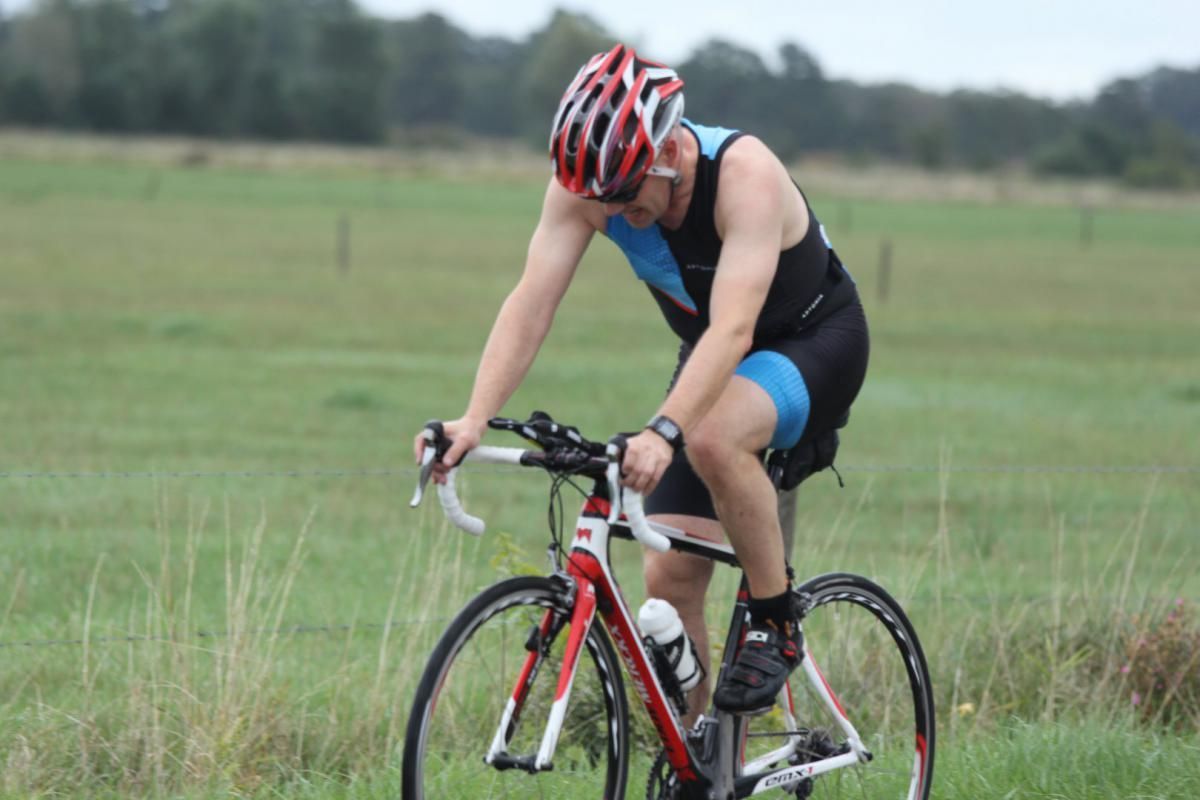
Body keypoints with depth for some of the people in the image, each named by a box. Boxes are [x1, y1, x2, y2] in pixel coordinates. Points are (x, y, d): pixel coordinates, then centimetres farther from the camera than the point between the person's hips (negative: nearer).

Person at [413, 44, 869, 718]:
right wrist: (475, 419, -39)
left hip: (815, 340, -6)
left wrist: (664, 432, -58)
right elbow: (532, 303, -25)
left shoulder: (745, 174, -35)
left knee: (711, 436, -37)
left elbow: (734, 328, -45)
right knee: (670, 576, -5)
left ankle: (777, 623, -18)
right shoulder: (587, 182, -20)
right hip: (715, 358, 6)